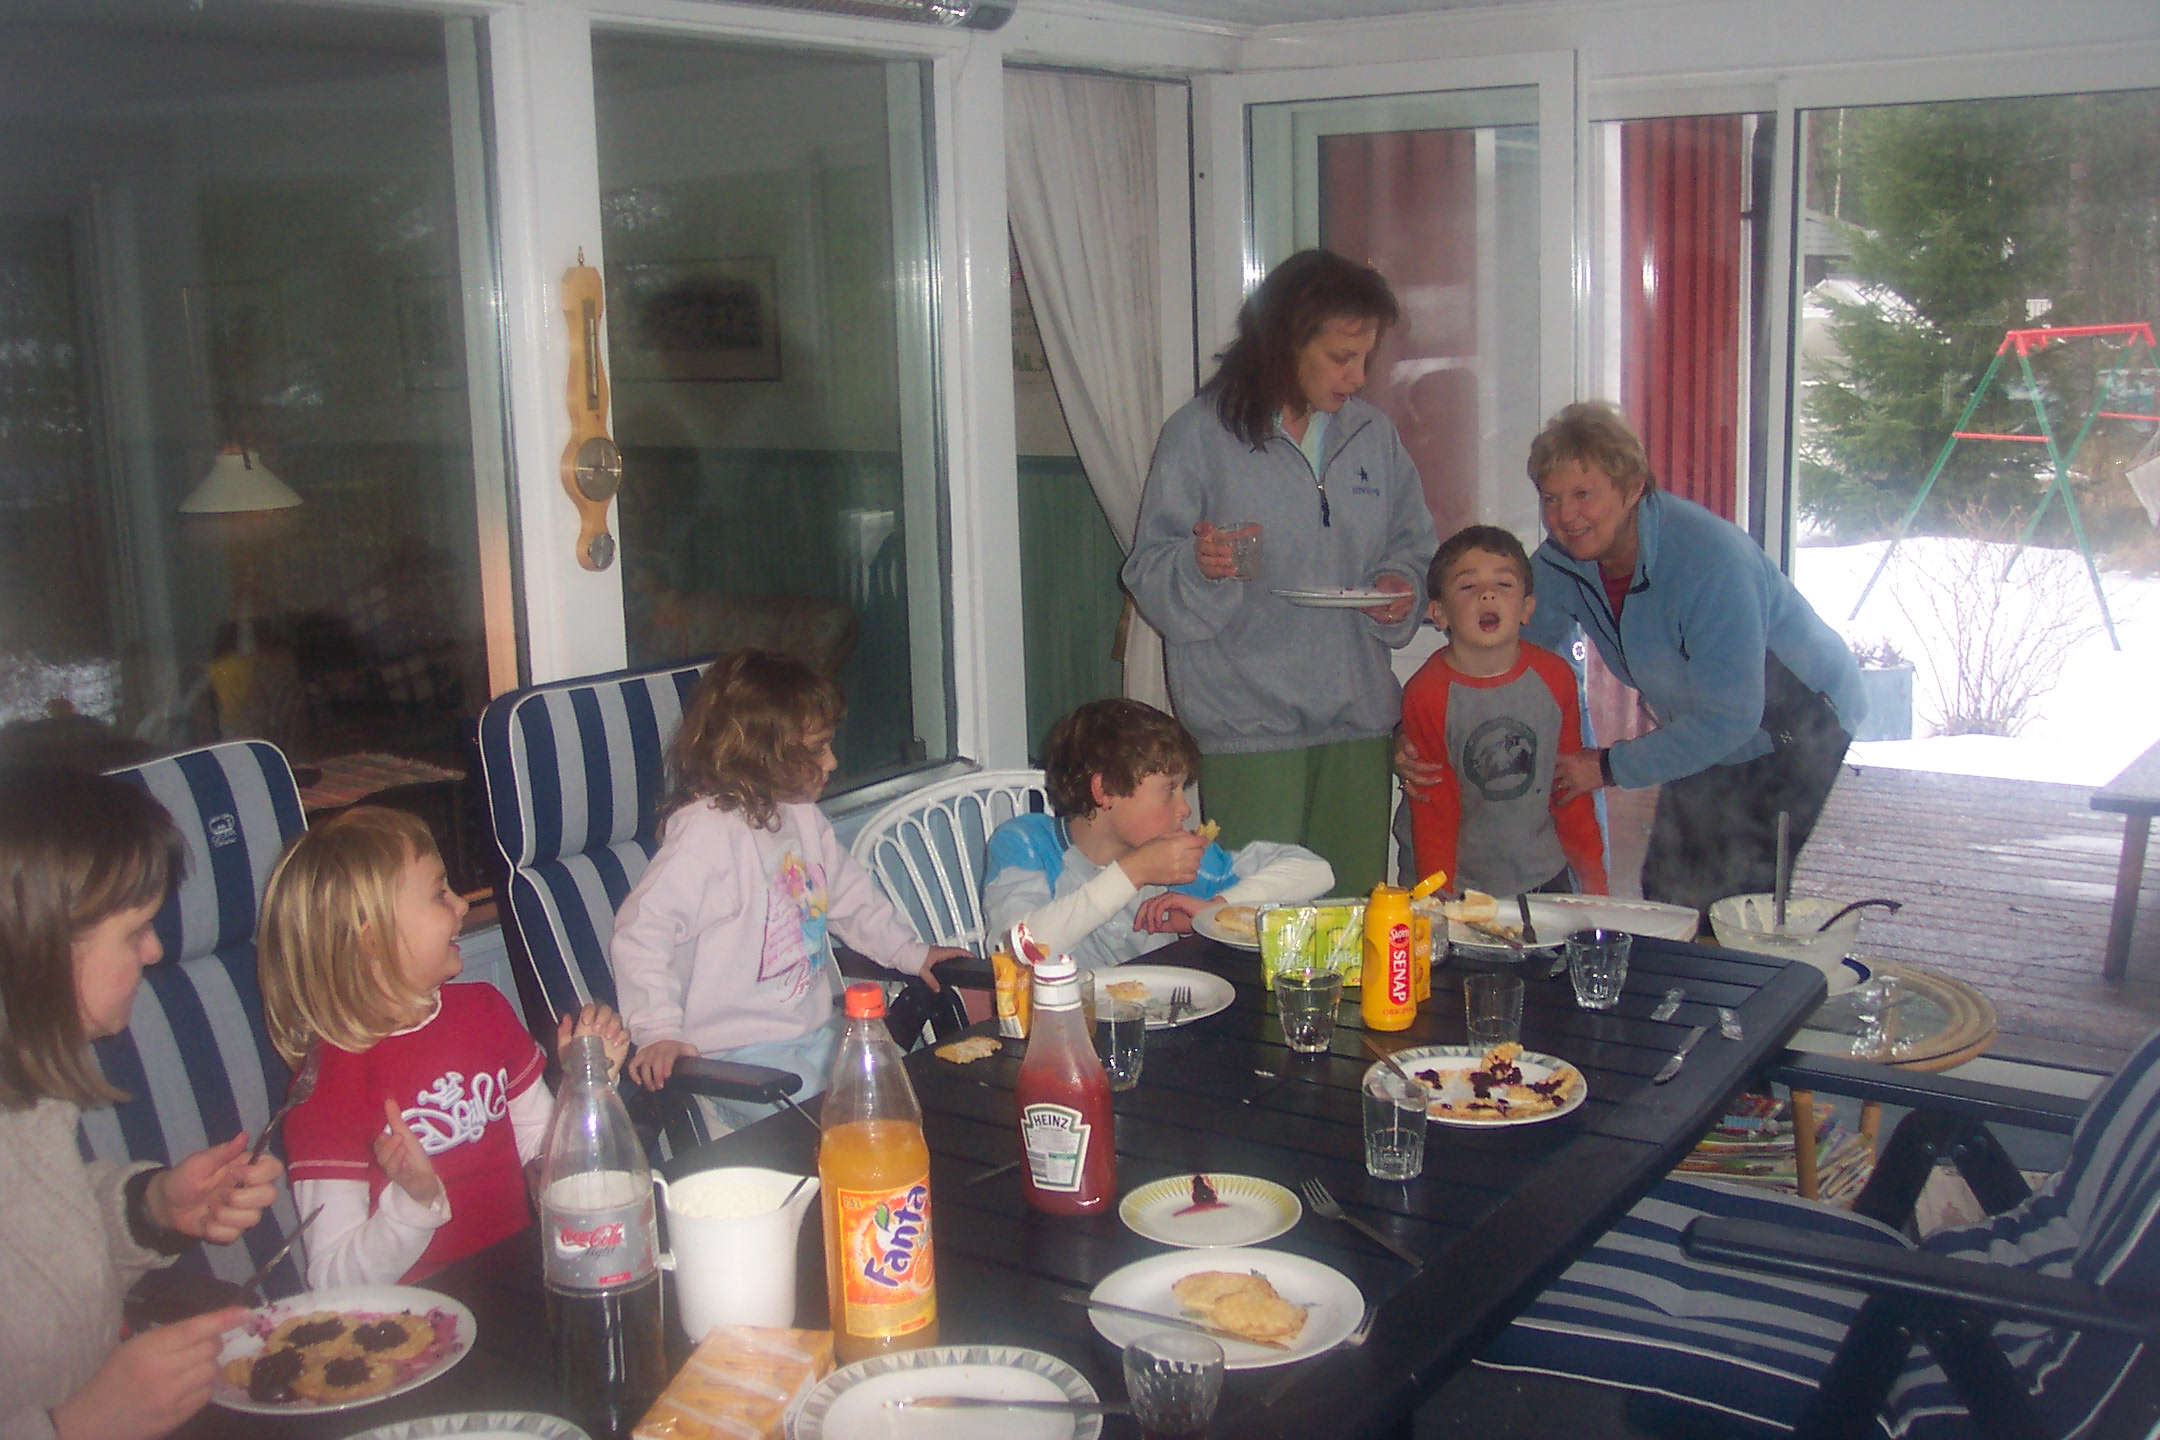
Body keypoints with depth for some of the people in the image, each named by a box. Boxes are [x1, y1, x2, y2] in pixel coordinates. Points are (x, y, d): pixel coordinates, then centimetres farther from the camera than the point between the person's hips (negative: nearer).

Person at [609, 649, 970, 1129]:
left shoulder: (804, 819, 8)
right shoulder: (706, 833, -20)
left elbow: (851, 894, 24)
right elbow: (642, 931, -23)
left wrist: (910, 951, 22)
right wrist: (659, 1031, -29)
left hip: (817, 1026, 9)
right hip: (738, 1049, -9)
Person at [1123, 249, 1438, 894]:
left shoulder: (1373, 435, 11)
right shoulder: (1200, 434, -4)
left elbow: (1412, 544, 21)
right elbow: (1150, 574, -5)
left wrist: (1401, 587, -1)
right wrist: (1199, 567, -26)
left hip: (1357, 718, 5)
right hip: (1247, 720, -4)